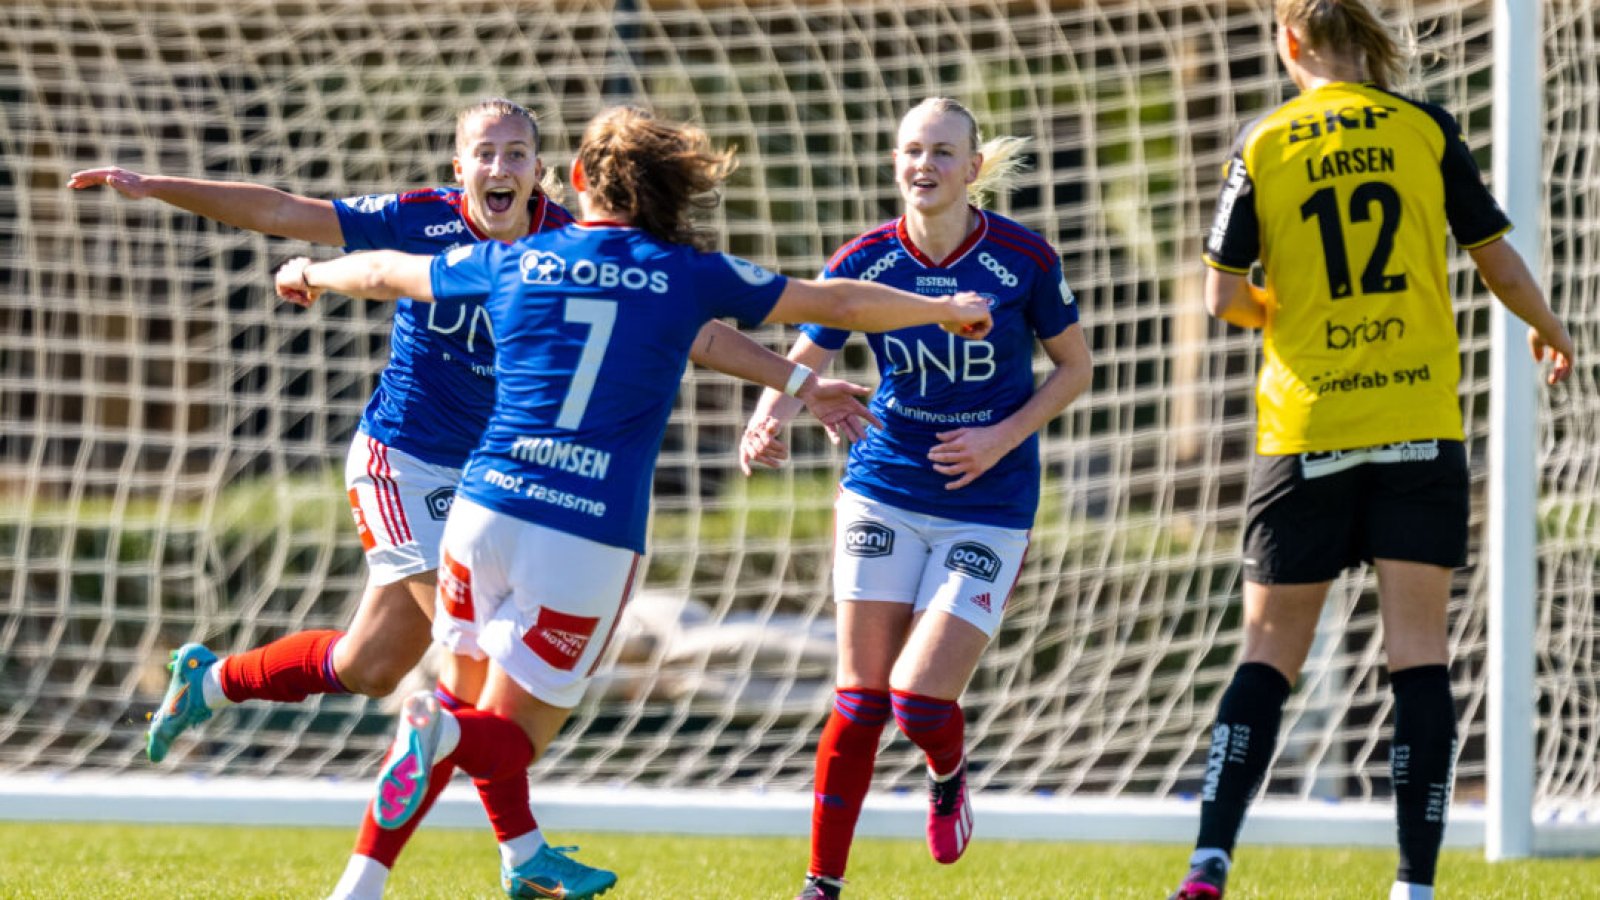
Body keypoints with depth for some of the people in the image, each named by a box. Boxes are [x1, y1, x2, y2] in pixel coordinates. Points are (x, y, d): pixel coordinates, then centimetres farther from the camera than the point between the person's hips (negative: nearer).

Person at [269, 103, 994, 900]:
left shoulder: (510, 263, 8)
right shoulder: (686, 275, 3)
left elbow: (388, 273, 25)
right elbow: (841, 304, 12)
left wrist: (311, 275, 47)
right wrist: (947, 310, 28)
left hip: (487, 507, 2)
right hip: (594, 537, -2)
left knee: (488, 678, 25)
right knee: (514, 734, 2)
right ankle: (445, 732, -31)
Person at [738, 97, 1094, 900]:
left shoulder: (1024, 258, -10)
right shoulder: (864, 261, -6)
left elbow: (1075, 366, 2)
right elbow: (797, 366, -4)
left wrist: (1004, 437, -12)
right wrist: (768, 422, -26)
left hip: (988, 507, -2)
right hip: (885, 493, 2)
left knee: (919, 697, -11)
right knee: (860, 698, -2)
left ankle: (948, 776, 25)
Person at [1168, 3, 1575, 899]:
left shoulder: (1263, 145, 1)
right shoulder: (1426, 128, 2)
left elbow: (1224, 297, 0)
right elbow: (1499, 261, 6)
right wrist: (1550, 331, 25)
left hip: (1306, 429, 0)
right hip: (1420, 423, 0)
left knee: (1271, 652, 6)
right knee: (1420, 651, 0)